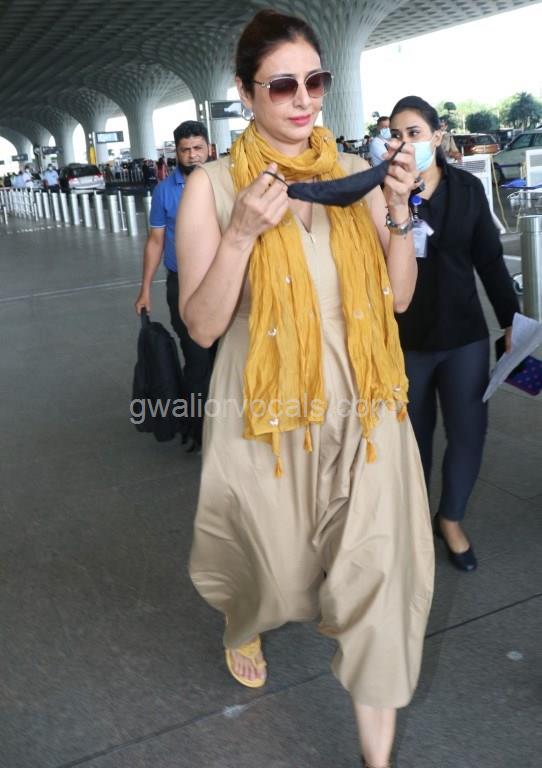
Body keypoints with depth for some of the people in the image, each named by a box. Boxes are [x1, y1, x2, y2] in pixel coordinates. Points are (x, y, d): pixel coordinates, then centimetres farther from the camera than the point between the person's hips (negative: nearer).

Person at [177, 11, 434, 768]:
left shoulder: (355, 172, 3)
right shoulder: (212, 184, -6)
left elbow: (397, 298, 4)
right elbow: (202, 326, -10)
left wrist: (398, 212, -11)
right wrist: (243, 231, -23)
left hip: (359, 403, 3)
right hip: (266, 408, -2)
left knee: (376, 566, 3)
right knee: (275, 569, 16)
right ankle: (243, 627, 55)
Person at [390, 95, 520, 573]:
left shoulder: (467, 188, 0)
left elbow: (490, 259, 3)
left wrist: (511, 320, 2)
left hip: (463, 334, 2)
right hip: (405, 337, -1)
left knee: (469, 430, 5)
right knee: (414, 430, 12)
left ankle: (451, 518, 29)